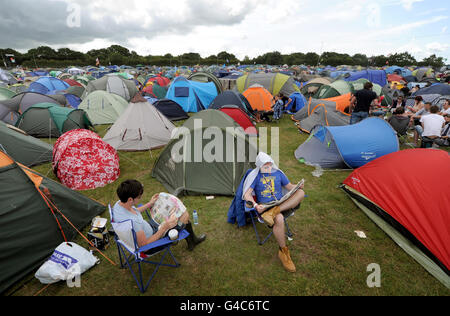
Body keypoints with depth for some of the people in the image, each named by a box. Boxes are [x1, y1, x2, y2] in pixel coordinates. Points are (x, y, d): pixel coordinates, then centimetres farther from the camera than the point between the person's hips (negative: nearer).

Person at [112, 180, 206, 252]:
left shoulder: (118, 204, -15)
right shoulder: (133, 222, -41)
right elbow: (143, 245, -29)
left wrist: (150, 204, 9)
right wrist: (164, 228, -30)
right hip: (153, 236, -8)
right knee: (185, 215, -3)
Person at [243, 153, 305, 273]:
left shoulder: (278, 173, 16)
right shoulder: (255, 176, 6)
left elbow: (290, 187, 17)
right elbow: (247, 194, -1)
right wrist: (255, 205, -20)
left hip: (282, 204, 4)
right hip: (265, 207, -4)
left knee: (301, 192, -20)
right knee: (279, 219, -37)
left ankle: (275, 211, -34)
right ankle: (283, 251, -17)